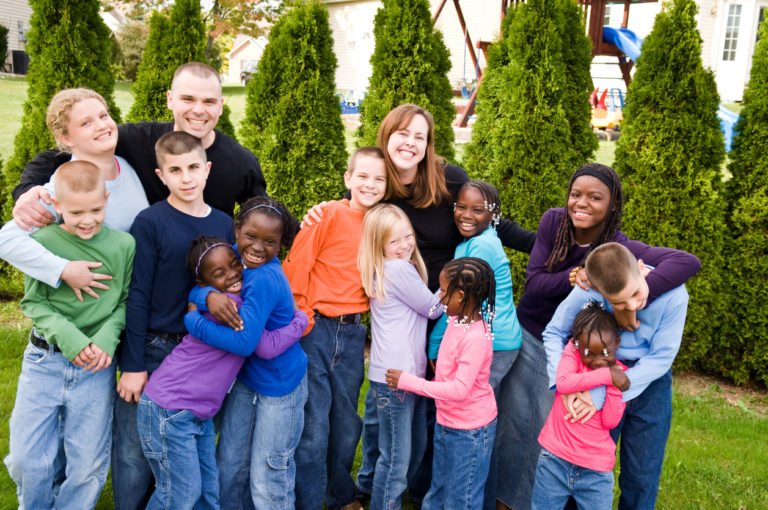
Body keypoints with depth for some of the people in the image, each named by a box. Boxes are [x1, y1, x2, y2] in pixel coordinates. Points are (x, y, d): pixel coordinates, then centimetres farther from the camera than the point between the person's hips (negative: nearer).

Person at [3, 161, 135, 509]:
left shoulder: (123, 245, -4)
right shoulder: (43, 242, -7)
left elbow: (127, 301, 2)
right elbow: (33, 302, -3)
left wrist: (106, 339, -14)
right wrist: (70, 339, -16)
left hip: (96, 367, 0)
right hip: (44, 360, 0)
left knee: (88, 465, 8)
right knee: (27, 459, 8)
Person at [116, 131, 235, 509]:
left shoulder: (224, 224, 4)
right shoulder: (150, 222, -8)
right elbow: (137, 296, -9)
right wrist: (132, 364, -10)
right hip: (153, 351, -3)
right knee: (135, 448, 4)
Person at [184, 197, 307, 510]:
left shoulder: (265, 279, -28)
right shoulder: (235, 256, -5)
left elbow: (244, 342, -33)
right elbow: (197, 288, -4)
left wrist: (192, 321, -23)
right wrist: (209, 296, -27)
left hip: (279, 386, -7)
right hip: (245, 378, 7)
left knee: (267, 483, 4)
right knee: (229, 466, 16)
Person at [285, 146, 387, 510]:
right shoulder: (331, 214, -8)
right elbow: (295, 266, -10)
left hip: (353, 333, 5)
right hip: (316, 330, -5)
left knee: (347, 422, 16)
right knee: (313, 424, 0)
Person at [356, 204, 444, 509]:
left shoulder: (383, 270, 13)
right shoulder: (400, 269, -16)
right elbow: (433, 309, -5)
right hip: (396, 377, -10)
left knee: (416, 446, 22)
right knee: (397, 456, -2)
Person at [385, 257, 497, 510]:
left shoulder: (476, 338, -28)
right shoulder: (456, 321, -3)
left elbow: (459, 389, -31)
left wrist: (408, 382, -27)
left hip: (469, 432, -8)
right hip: (445, 423, 8)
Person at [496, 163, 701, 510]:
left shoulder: (618, 247, -23)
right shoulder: (554, 221, -13)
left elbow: (688, 262, -37)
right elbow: (534, 282, -14)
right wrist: (571, 277, -33)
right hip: (527, 335, 3)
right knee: (513, 420, 13)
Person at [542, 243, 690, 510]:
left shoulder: (673, 294, -25)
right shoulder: (586, 292, -24)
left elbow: (661, 358, -20)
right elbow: (553, 333, -10)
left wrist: (602, 394, -26)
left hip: (650, 382, 0)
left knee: (641, 476, 9)